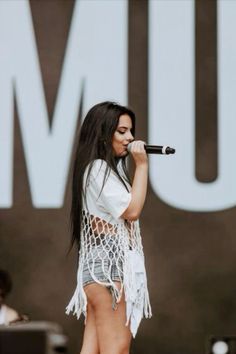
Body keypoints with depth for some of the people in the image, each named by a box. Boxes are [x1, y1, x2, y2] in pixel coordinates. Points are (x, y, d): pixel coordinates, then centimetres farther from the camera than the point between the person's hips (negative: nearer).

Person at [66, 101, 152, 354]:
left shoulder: (108, 169, 23)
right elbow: (131, 210, -13)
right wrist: (141, 165, -9)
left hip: (103, 265, 10)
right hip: (109, 266, -10)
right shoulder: (99, 169, -8)